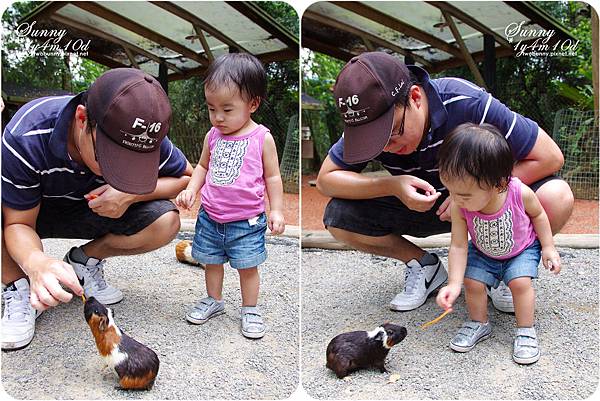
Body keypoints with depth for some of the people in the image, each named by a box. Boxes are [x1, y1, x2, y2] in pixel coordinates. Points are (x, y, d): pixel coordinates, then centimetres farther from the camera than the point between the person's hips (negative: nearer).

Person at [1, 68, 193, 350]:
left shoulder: (141, 140, -28)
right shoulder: (25, 138, -34)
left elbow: (188, 176, -13)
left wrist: (131, 193, -31)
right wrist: (37, 263, -49)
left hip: (93, 211, 3)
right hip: (32, 213, -2)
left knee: (166, 221, -22)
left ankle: (83, 261, 1)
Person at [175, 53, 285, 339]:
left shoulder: (262, 138, -11)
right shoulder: (213, 136, -1)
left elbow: (272, 177, -3)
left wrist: (276, 210, -7)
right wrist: (191, 190, -3)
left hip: (246, 221, -4)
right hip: (210, 218, 4)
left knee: (247, 267, 8)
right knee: (211, 262, 18)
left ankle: (250, 310, 27)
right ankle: (214, 301, 40)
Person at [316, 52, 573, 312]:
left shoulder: (468, 103, -30)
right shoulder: (368, 121, -20)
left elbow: (550, 158, -23)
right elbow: (325, 179, -15)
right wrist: (392, 186, -30)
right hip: (421, 204, 3)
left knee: (557, 199, -33)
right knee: (338, 216, -19)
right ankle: (424, 265, 4)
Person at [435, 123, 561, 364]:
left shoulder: (520, 193, -34)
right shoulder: (459, 208, -31)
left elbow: (538, 214, -10)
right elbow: (459, 246, -24)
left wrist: (548, 247, -6)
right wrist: (454, 283, -32)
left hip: (522, 249, -2)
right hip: (483, 253, 2)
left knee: (520, 282, -20)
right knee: (472, 282, -12)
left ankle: (525, 331, 2)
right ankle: (479, 324, 14)